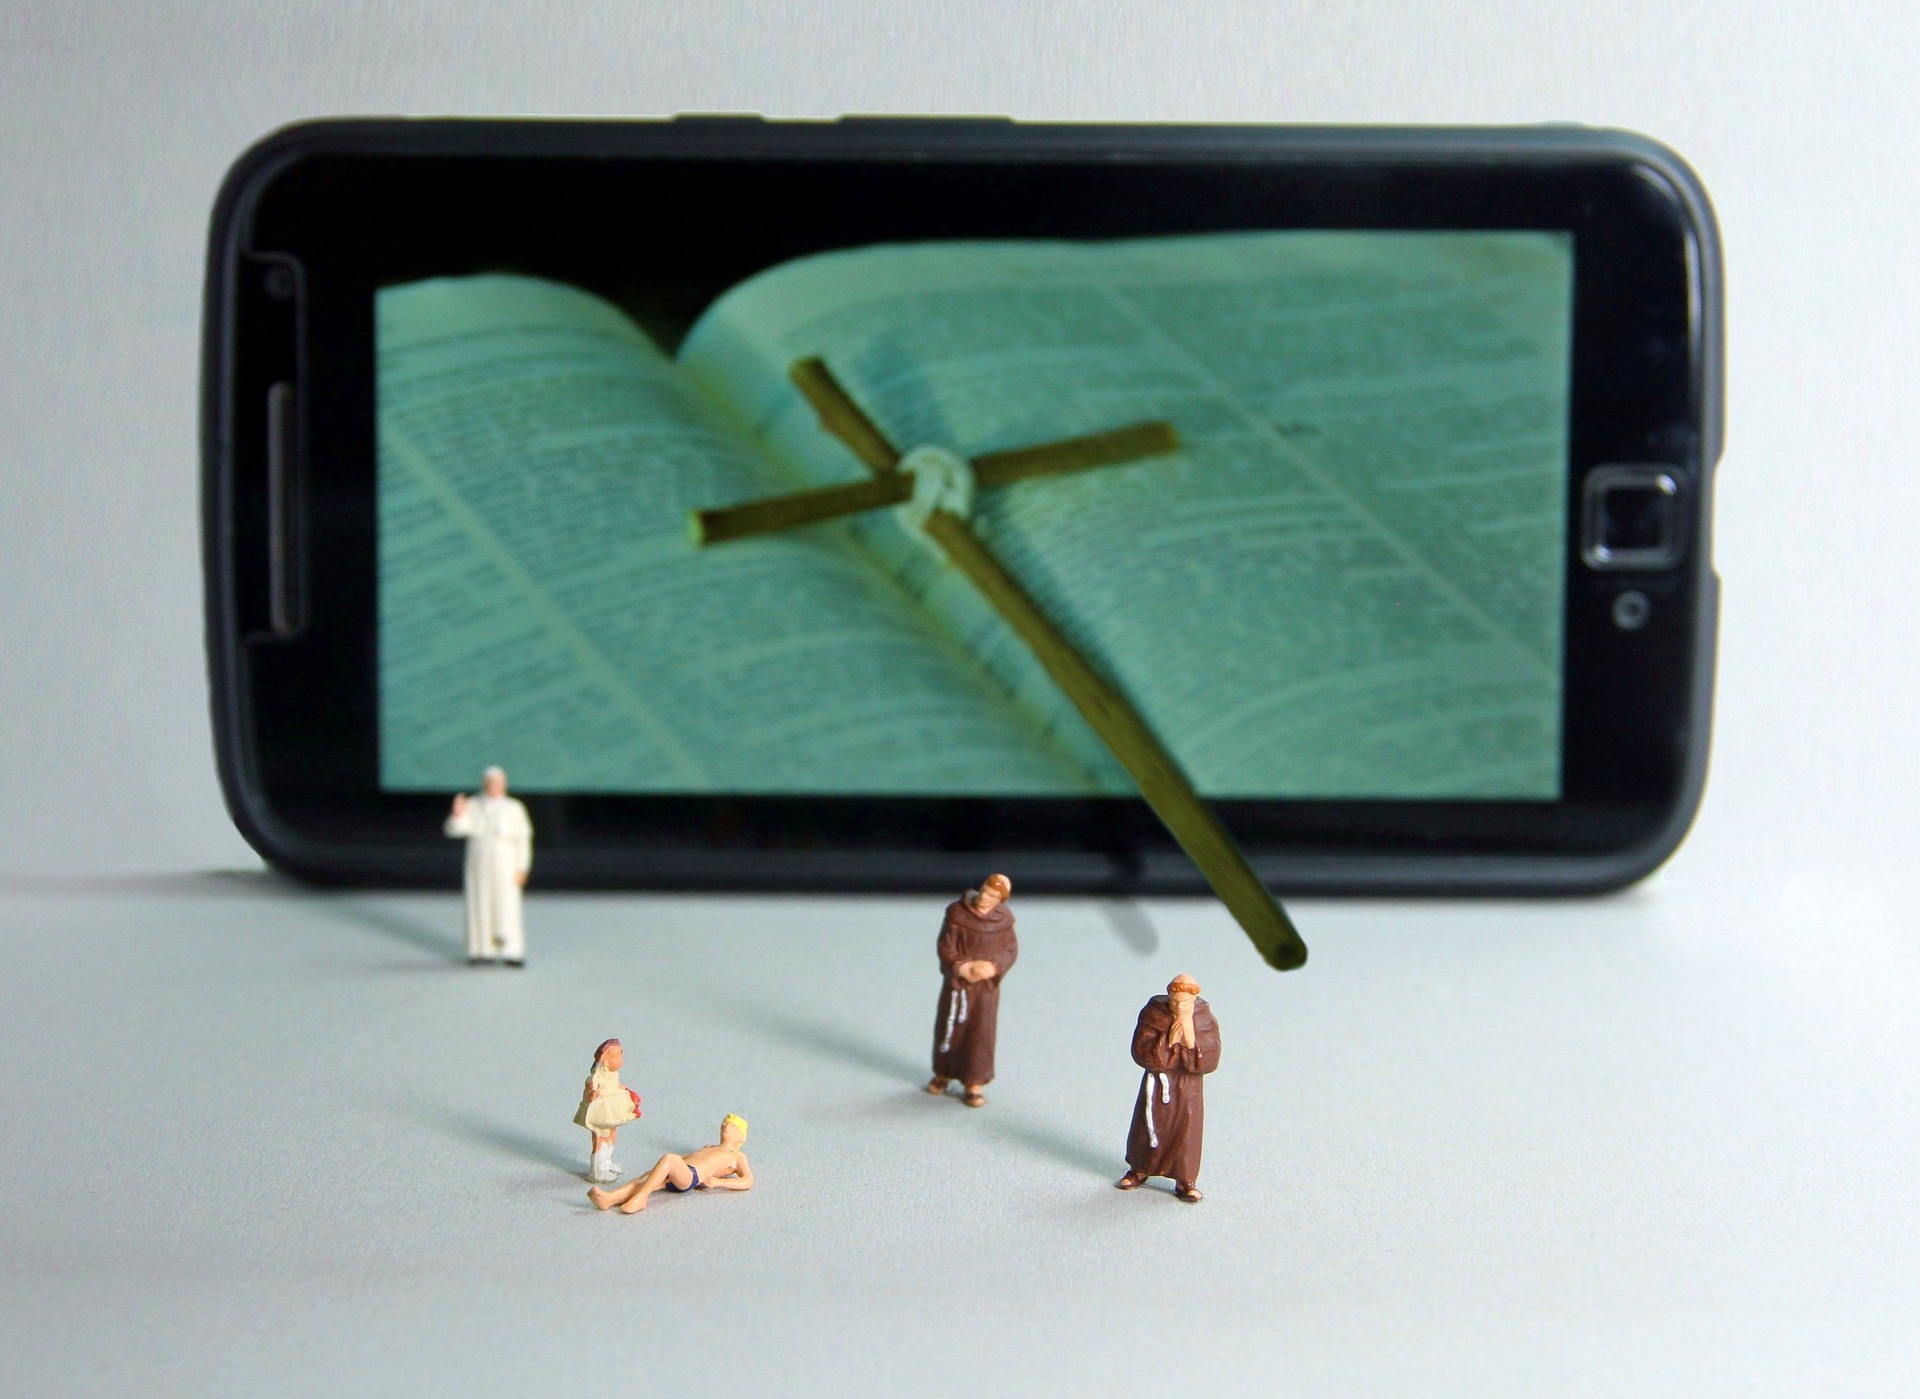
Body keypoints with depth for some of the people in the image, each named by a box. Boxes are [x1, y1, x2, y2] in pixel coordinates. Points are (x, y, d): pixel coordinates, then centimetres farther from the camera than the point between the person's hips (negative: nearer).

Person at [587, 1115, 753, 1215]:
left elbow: (748, 1181, 7)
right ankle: (608, 1199, -51)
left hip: (691, 1176, -6)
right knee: (646, 1179, -26)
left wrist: (717, 1182, -6)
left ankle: (640, 1198, -45)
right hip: (673, 1177, 6)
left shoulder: (737, 1157, 23)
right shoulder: (709, 1147, 45)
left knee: (669, 1159, -37)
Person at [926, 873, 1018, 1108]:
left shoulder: (1003, 920, -7)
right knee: (949, 1028, 12)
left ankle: (974, 1084, 12)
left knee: (981, 1033, 2)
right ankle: (942, 1074, 31)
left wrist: (994, 967, -20)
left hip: (987, 985, 1)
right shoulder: (958, 913, -13)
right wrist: (961, 967, -21)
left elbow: (1011, 950, -3)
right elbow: (945, 946, -9)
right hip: (957, 981, -1)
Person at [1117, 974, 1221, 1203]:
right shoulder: (1153, 1014, -12)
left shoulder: (1206, 1021, -10)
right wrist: (1168, 1041, -29)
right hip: (1156, 1082, 1)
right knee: (1147, 1126, 12)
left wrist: (1191, 1039, -29)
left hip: (1188, 1085, -1)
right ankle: (1139, 1169, 32)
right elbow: (1141, 1052, -19)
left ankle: (1184, 1181, 15)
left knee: (1186, 1131, 2)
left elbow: (1210, 1061, -17)